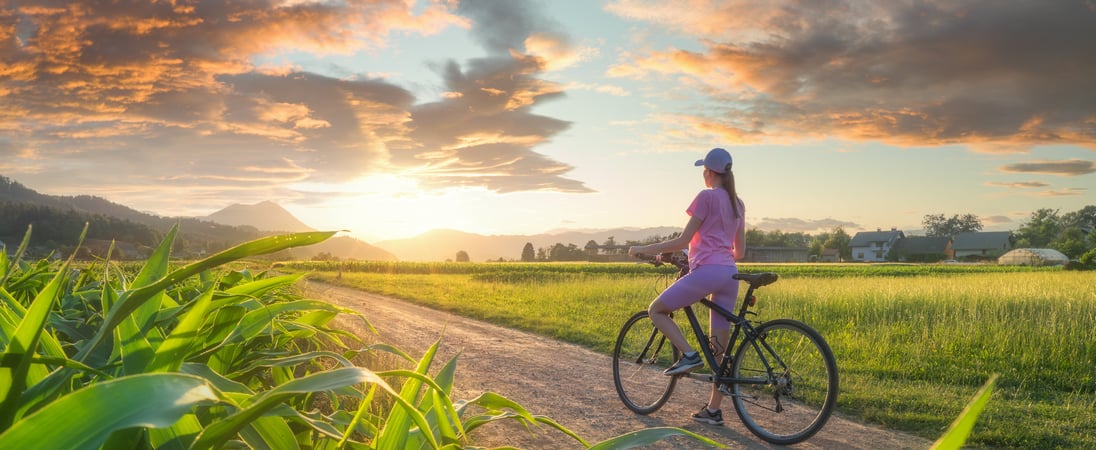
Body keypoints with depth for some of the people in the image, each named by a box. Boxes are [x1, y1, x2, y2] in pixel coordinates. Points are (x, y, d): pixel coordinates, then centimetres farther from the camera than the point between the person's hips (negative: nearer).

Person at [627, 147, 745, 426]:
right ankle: (713, 410, 13)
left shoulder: (706, 196, -4)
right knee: (721, 346, 10)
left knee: (656, 310, 9)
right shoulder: (738, 203, 19)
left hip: (706, 270, -8)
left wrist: (644, 249, 1)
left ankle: (689, 354, -7)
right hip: (730, 274, 8)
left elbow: (683, 241, -7)